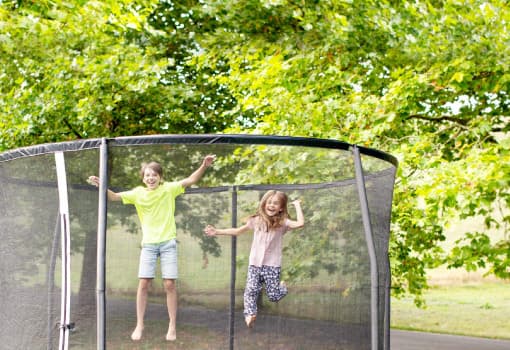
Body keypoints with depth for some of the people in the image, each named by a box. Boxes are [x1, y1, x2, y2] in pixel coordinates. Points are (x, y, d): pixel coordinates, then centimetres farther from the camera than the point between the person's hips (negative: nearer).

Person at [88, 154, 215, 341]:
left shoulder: (169, 189, -3)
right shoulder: (138, 193, 0)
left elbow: (190, 180, -9)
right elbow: (114, 196, 1)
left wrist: (203, 166, -24)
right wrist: (101, 186, -16)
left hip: (168, 243, -1)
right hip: (148, 244, 1)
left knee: (169, 284, -2)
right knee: (143, 283, -3)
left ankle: (172, 326, 8)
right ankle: (139, 325, 9)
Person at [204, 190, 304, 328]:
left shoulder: (282, 223, -3)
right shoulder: (257, 221, 7)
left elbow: (300, 223, -21)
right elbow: (237, 231, 17)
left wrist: (297, 205, -11)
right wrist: (217, 231, 14)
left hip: (272, 264, -2)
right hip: (255, 263, 3)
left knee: (274, 296, 0)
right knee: (251, 290, -14)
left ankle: (282, 286, 33)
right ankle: (250, 314, -9)